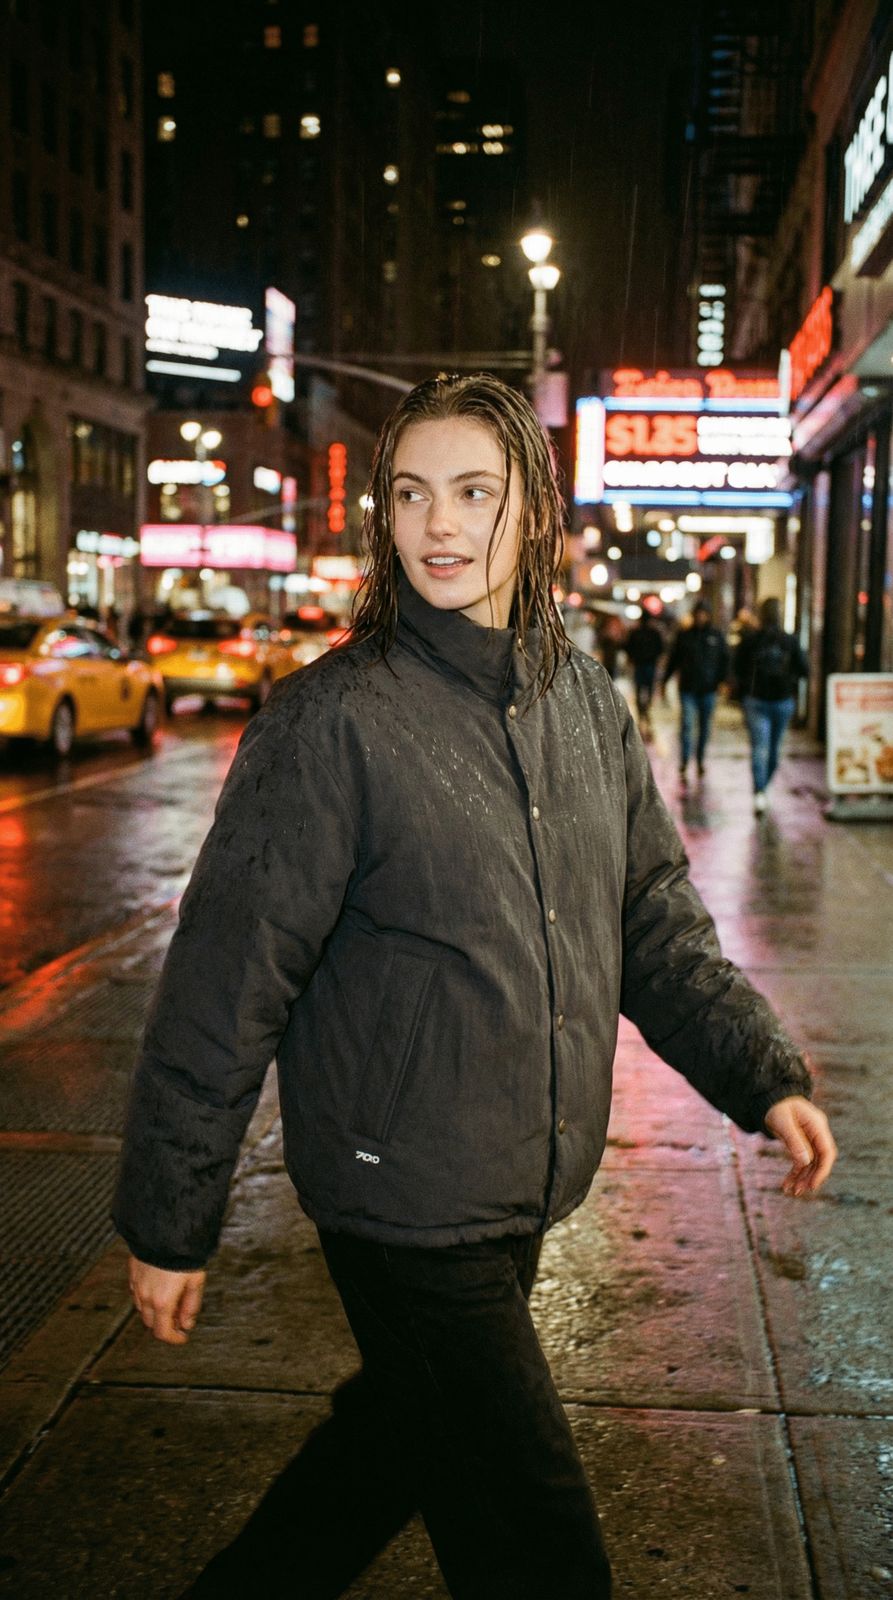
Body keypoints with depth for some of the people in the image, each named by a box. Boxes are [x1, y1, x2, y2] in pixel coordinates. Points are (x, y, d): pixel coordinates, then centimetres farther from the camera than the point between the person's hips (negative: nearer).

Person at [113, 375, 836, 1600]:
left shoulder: (588, 704, 3)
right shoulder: (333, 718, -15)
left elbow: (659, 926, 10)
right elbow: (226, 982, -14)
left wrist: (763, 1075, -3)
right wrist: (170, 1223, -11)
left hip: (525, 1195, 6)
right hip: (402, 1202, -6)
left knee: (410, 1426, 25)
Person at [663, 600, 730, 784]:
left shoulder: (716, 636, 5)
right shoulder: (684, 635, 5)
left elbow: (725, 660, 6)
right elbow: (674, 659, 11)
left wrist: (723, 679, -7)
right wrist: (665, 681, 10)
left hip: (708, 689, 1)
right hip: (687, 688, -1)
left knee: (704, 727, 10)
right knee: (687, 725, -11)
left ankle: (700, 760, 25)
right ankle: (683, 767, -14)